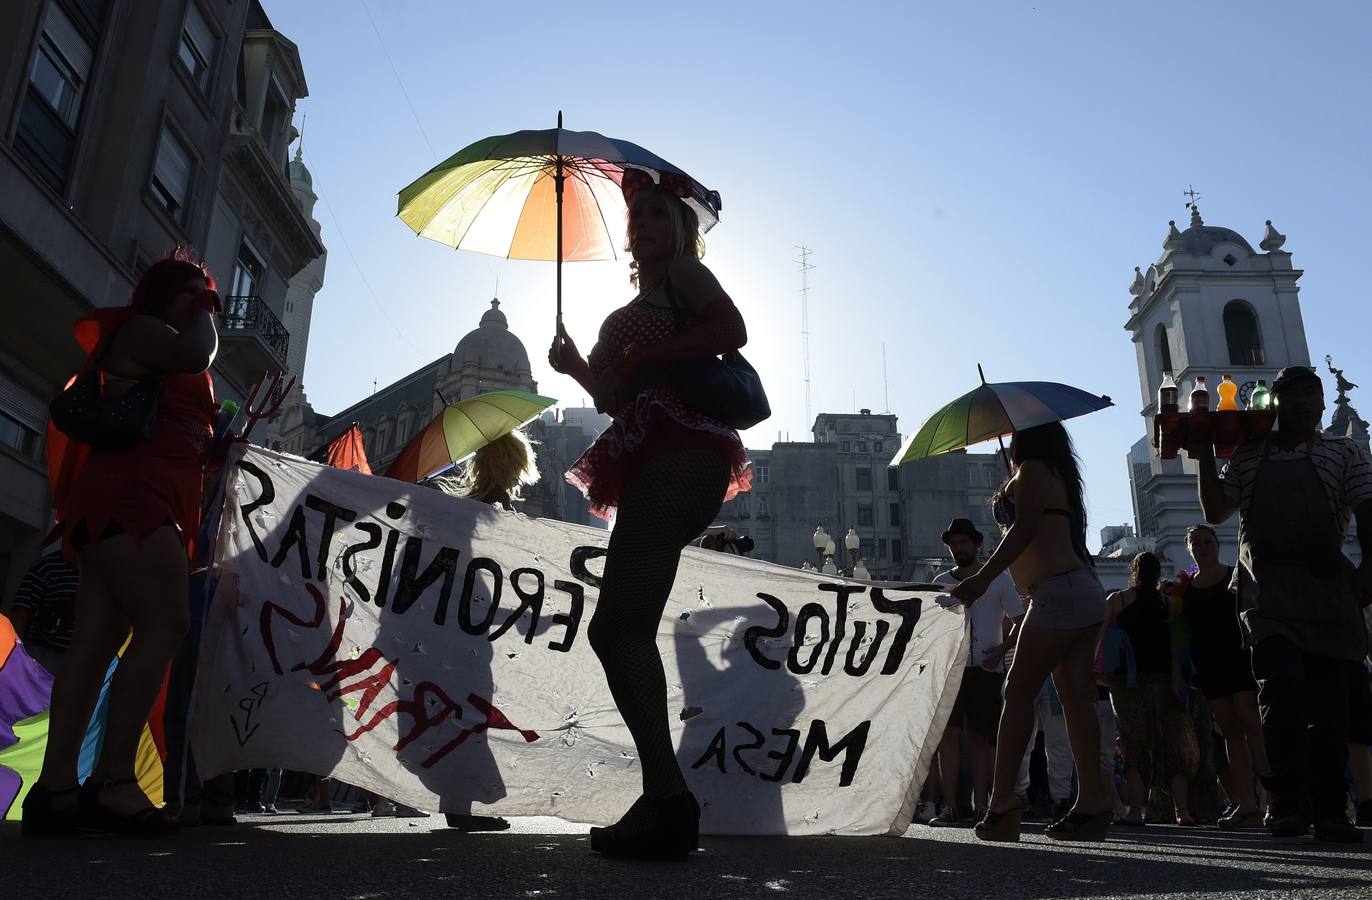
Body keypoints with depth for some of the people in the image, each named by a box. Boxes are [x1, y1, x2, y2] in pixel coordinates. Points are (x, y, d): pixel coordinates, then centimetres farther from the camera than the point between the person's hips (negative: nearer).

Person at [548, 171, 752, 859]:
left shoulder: (684, 274, 8)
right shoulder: (628, 313, 31)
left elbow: (731, 329, -13)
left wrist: (645, 356, -8)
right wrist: (581, 369, 7)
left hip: (679, 456, -10)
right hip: (652, 466, 10)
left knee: (618, 626, -19)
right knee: (620, 629, 7)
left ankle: (667, 797, -20)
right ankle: (665, 803, 10)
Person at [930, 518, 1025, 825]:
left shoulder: (998, 579, 5)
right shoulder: (941, 583, 11)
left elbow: (1021, 621, 7)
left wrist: (1000, 651, -7)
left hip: (986, 669, -1)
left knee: (981, 737, 2)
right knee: (949, 734, -9)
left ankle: (980, 805, 11)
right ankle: (950, 807, -8)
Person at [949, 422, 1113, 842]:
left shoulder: (1031, 470, 0)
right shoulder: (1058, 477, 27)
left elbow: (1024, 528, -14)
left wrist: (982, 578, -18)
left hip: (1058, 592, -10)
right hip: (1085, 592, 10)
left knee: (1018, 693, -10)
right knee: (1076, 698, 4)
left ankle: (1002, 801, -13)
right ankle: (1092, 799, 0)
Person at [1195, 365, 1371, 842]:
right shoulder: (1247, 454, 16)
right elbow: (1216, 511, 12)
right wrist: (1204, 459, 3)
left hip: (1329, 588, 1)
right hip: (1268, 591, -1)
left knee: (1330, 702, 3)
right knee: (1284, 690, -14)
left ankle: (1330, 811, 10)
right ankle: (1288, 802, -9)